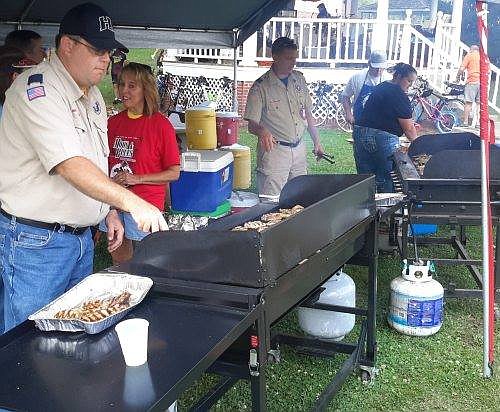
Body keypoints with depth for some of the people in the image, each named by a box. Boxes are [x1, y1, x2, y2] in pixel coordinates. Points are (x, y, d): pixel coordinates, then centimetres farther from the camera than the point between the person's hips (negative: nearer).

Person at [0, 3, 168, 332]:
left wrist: (110, 212, 12)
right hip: (36, 240, -8)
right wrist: (131, 202, -35)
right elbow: (70, 165, -30)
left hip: (82, 236, 9)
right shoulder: (37, 89, -18)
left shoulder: (93, 94, 12)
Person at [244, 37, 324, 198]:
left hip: (299, 149, 6)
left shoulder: (299, 79, 8)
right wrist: (262, 131, -36)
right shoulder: (261, 86, -10)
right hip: (274, 150, -5)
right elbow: (252, 124, -13)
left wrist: (316, 142, 13)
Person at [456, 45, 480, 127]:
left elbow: (462, 69, -6)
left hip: (472, 81, -5)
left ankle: (465, 121, 0)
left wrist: (458, 76, 9)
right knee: (479, 103, 8)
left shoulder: (469, 55, 2)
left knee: (468, 102, -1)